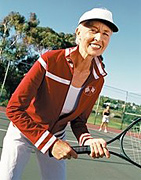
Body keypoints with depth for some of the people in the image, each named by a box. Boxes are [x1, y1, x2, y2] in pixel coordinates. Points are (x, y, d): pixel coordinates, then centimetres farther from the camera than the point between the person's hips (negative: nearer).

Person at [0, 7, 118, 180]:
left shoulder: (98, 80, -11)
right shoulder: (50, 60, -25)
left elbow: (78, 121, 0)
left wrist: (88, 140, -23)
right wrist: (50, 143, -27)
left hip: (57, 138, 4)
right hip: (23, 131, -4)